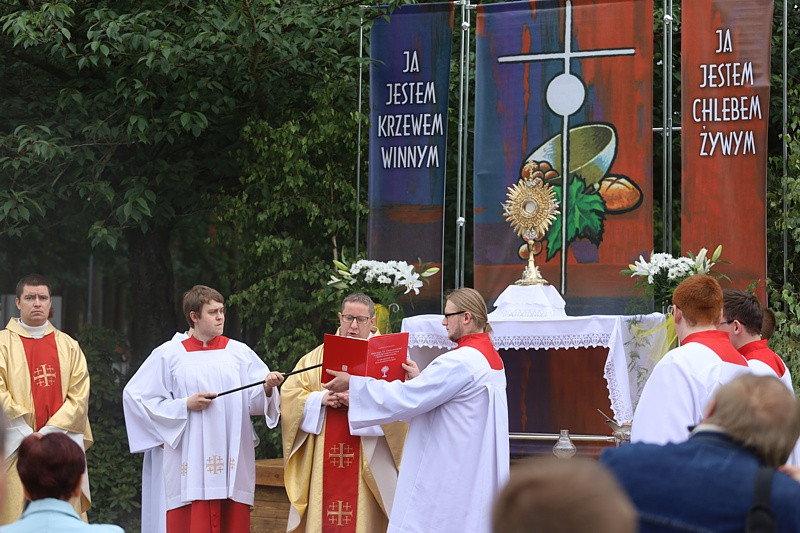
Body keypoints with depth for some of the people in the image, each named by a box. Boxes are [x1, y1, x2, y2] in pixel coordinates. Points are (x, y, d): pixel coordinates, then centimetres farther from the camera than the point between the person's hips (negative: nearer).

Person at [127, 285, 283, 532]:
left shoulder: (240, 352, 8)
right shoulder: (171, 356, 5)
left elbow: (254, 401, 3)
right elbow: (148, 401, 5)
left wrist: (267, 388, -18)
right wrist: (186, 405, -8)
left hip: (232, 458, 1)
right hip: (190, 463, -1)